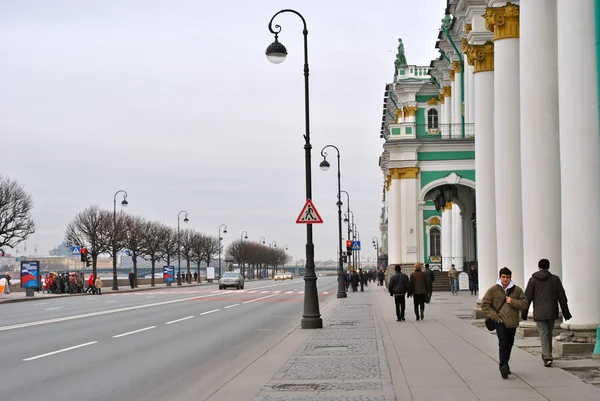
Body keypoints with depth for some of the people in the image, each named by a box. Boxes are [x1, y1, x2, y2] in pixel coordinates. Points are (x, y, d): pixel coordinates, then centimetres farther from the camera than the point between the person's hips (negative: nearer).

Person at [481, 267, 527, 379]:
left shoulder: (517, 290, 5)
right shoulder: (493, 290, -1)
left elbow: (524, 304, 3)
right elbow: (485, 304, 1)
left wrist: (513, 302, -14)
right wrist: (494, 316, -8)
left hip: (512, 321, 3)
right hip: (500, 321, -3)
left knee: (509, 344, 12)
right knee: (503, 342, -18)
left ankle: (504, 364, 31)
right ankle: (504, 366, -17)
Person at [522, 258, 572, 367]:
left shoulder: (533, 280, -1)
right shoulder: (555, 279, 2)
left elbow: (527, 298, -2)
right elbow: (562, 297, 3)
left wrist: (524, 313, 6)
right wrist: (566, 313, 8)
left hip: (539, 313, -2)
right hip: (552, 312, 2)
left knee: (544, 335, -2)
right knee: (549, 333, 18)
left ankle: (547, 358, -15)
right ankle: (547, 355, 27)